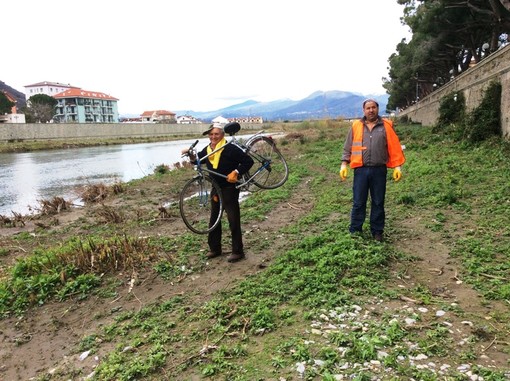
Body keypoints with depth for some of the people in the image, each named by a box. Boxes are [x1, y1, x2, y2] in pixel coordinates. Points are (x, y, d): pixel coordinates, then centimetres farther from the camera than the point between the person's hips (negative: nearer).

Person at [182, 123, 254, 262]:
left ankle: (238, 251, 7)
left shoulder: (231, 149, -17)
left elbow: (248, 161, -16)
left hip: (230, 188, -7)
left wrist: (236, 173, -24)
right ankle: (215, 248, 28)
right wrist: (190, 154, -3)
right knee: (214, 218, 14)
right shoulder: (207, 150, 3)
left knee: (233, 220, -3)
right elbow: (197, 158, 18)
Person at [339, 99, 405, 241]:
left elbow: (394, 147, 2)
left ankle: (377, 231, 22)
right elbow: (347, 148, 8)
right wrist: (344, 165, 0)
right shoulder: (356, 126, 5)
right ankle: (355, 231, 16)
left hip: (379, 170, 0)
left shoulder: (386, 126, 3)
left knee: (378, 203, 9)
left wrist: (397, 167, -3)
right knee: (358, 203, 5)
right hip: (361, 170, 0)